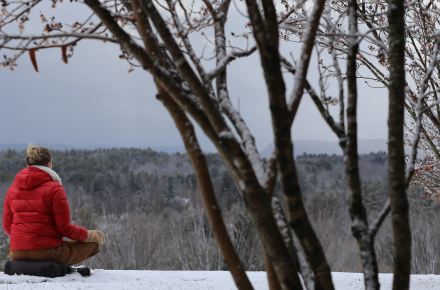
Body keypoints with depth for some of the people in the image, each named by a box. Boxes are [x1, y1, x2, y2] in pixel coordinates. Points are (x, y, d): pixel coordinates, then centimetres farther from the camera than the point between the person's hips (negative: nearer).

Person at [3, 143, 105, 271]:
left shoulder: (12, 189, 5)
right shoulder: (54, 188, -11)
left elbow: (7, 226, 10)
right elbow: (64, 228, -11)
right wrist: (90, 235, 6)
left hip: (17, 254, 7)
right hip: (47, 251, -6)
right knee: (93, 243, 12)